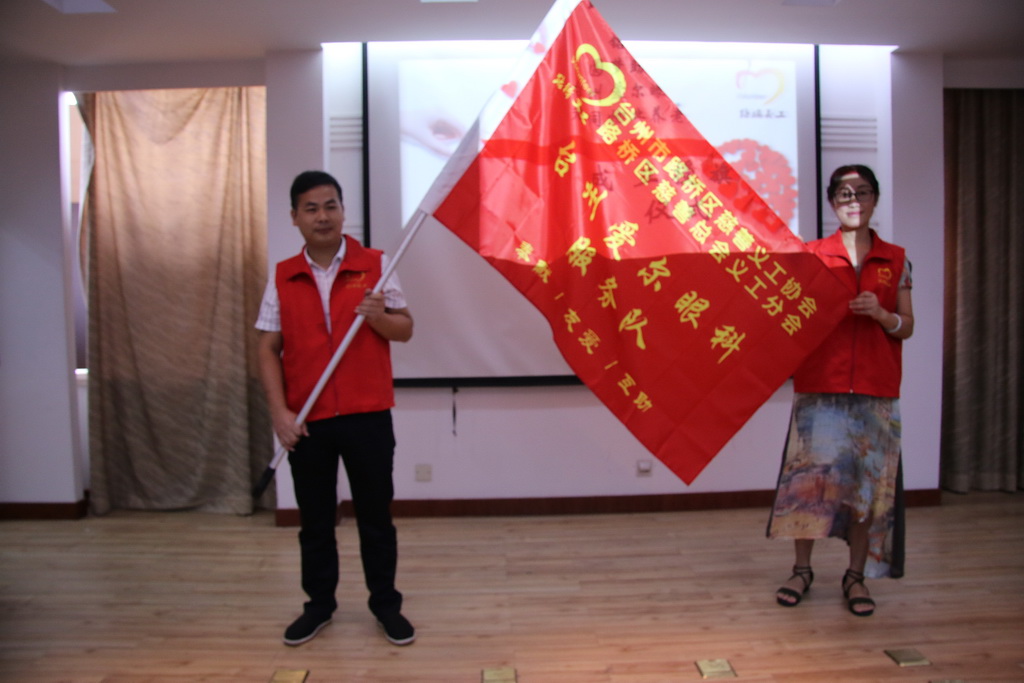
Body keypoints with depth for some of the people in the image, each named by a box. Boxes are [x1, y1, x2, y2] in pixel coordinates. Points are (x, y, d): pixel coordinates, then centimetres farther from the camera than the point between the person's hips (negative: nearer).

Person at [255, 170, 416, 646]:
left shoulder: (374, 265, -1)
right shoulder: (282, 277, 3)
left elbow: (405, 329, 2)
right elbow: (268, 348, 3)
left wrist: (379, 317, -19)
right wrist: (279, 412, -7)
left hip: (367, 415, -1)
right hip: (306, 421, 2)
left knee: (376, 516, 9)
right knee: (314, 520, 14)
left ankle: (386, 604, 25)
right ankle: (319, 604, 32)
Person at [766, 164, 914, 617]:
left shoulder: (895, 259, 9)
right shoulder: (812, 254, 5)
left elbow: (907, 326, 9)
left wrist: (882, 314, -11)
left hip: (876, 389, 2)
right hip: (820, 383, -1)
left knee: (868, 479, 4)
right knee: (809, 472, -1)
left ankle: (856, 576, 19)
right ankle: (802, 569, 16)